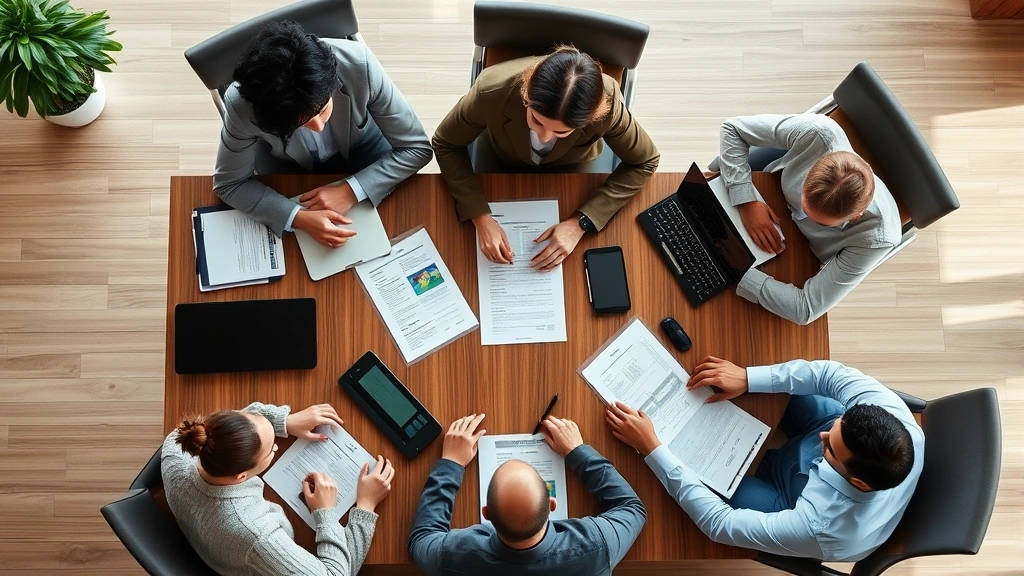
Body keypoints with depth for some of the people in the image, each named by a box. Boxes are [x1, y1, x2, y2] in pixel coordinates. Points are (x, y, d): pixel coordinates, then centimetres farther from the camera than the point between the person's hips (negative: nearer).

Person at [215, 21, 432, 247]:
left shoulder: (358, 63, -36)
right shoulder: (241, 104, -35)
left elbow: (416, 148, -25)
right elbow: (229, 184, -19)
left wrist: (351, 191, -35)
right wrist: (298, 217, -34)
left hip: (360, 148, 0)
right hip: (290, 168, 0)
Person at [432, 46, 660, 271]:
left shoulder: (607, 106, -40)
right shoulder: (493, 91, -41)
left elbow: (643, 163, -22)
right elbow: (446, 145, -23)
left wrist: (581, 222, -31)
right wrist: (480, 217, -34)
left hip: (572, 170, 0)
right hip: (500, 163, 0)